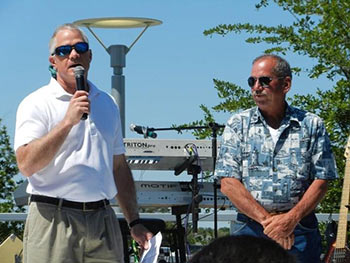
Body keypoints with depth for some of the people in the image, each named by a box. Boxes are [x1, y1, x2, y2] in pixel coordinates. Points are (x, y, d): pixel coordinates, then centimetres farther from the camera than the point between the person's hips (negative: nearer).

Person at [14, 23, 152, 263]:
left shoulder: (107, 104, 17)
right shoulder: (37, 104, -1)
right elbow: (26, 165, -14)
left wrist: (135, 223, 16)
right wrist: (68, 121, -20)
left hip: (103, 221, 5)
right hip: (54, 220, -4)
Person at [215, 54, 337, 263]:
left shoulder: (312, 125, 6)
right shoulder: (238, 125, 6)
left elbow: (321, 181, 2)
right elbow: (228, 183, -2)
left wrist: (291, 219, -13)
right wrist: (267, 219, -12)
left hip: (300, 229, 0)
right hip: (249, 226, 0)